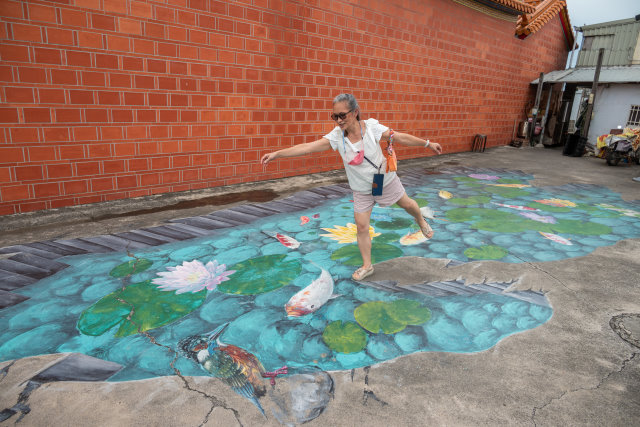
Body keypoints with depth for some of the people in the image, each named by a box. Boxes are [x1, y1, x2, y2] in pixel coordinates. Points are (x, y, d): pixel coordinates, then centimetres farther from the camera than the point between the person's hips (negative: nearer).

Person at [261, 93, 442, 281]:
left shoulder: (371, 127, -22)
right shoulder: (336, 136, -20)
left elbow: (401, 137, -13)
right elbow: (308, 147, -27)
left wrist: (428, 143, -7)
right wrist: (277, 153, -34)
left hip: (385, 180, -1)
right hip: (362, 190, 1)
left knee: (407, 204, 19)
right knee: (361, 227, 2)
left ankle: (420, 220, 57)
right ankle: (367, 266, 22)